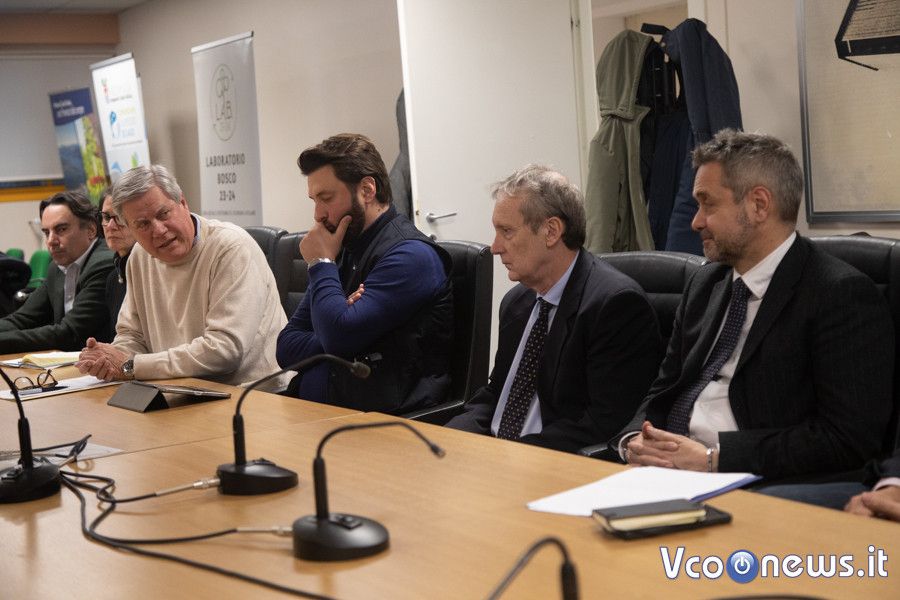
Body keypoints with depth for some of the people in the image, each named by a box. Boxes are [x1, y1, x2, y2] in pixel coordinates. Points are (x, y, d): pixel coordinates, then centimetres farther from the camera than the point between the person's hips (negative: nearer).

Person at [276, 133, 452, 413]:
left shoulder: (411, 255, -9)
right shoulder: (342, 251, 16)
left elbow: (339, 335, -19)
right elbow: (286, 348, 13)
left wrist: (321, 264, -3)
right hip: (310, 411, 7)